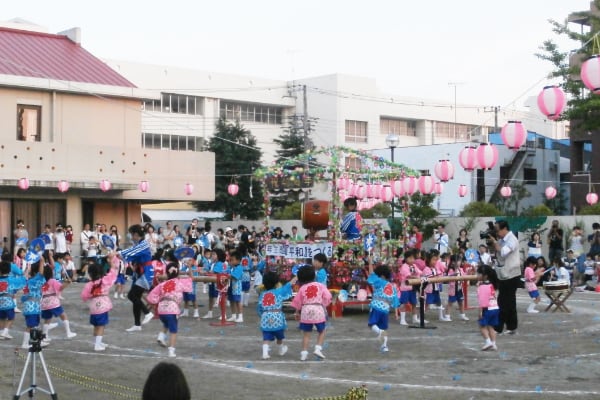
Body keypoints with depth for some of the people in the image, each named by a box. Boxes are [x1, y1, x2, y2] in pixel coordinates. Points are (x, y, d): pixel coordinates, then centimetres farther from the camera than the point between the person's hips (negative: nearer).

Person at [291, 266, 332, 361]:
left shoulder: (302, 288, 3)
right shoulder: (320, 286, 2)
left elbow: (297, 302, 7)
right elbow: (327, 297, -3)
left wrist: (297, 312, 21)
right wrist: (324, 306, 10)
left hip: (306, 311, 1)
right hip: (318, 310, -1)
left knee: (306, 334, 9)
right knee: (322, 331, 17)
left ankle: (304, 353, 7)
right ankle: (318, 348, 2)